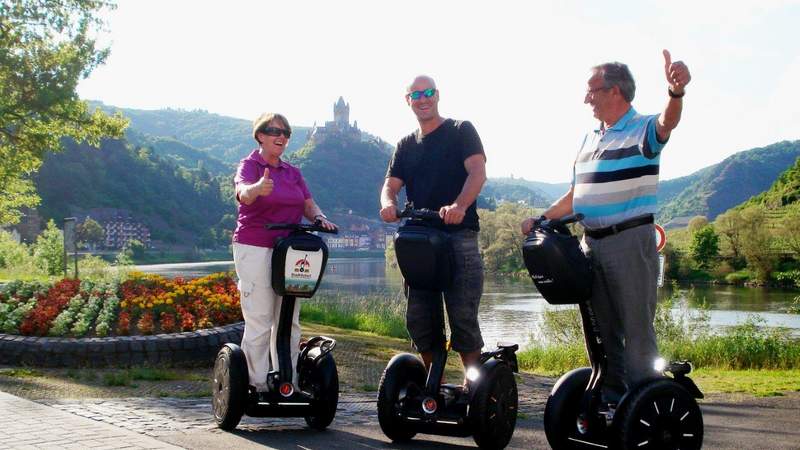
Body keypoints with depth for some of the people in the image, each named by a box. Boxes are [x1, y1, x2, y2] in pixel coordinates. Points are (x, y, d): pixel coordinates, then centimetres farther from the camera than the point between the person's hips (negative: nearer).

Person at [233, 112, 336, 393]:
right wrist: (258, 189, -47)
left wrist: (320, 218, -11)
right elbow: (243, 194, -24)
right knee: (259, 322, -6)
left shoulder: (293, 172, 17)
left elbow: (308, 205, 12)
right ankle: (257, 384, 0)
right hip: (254, 249, -6)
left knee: (289, 321, 8)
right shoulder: (249, 165, -3)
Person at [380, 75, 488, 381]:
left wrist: (459, 205, -29)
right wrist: (388, 203, -16)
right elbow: (391, 184, 10)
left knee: (463, 316, -10)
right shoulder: (406, 146, 21)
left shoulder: (461, 131, 6)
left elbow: (478, 172, -10)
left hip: (459, 233, -5)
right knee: (418, 319, 4)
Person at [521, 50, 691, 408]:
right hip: (591, 242, 8)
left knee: (636, 328, -4)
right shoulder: (590, 139, 18)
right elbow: (576, 194, 22)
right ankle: (611, 394, 23)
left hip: (631, 241, -8)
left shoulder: (642, 130, -6)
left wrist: (676, 92, -52)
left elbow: (667, 123, -31)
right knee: (601, 326, 13)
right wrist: (541, 219, 12)